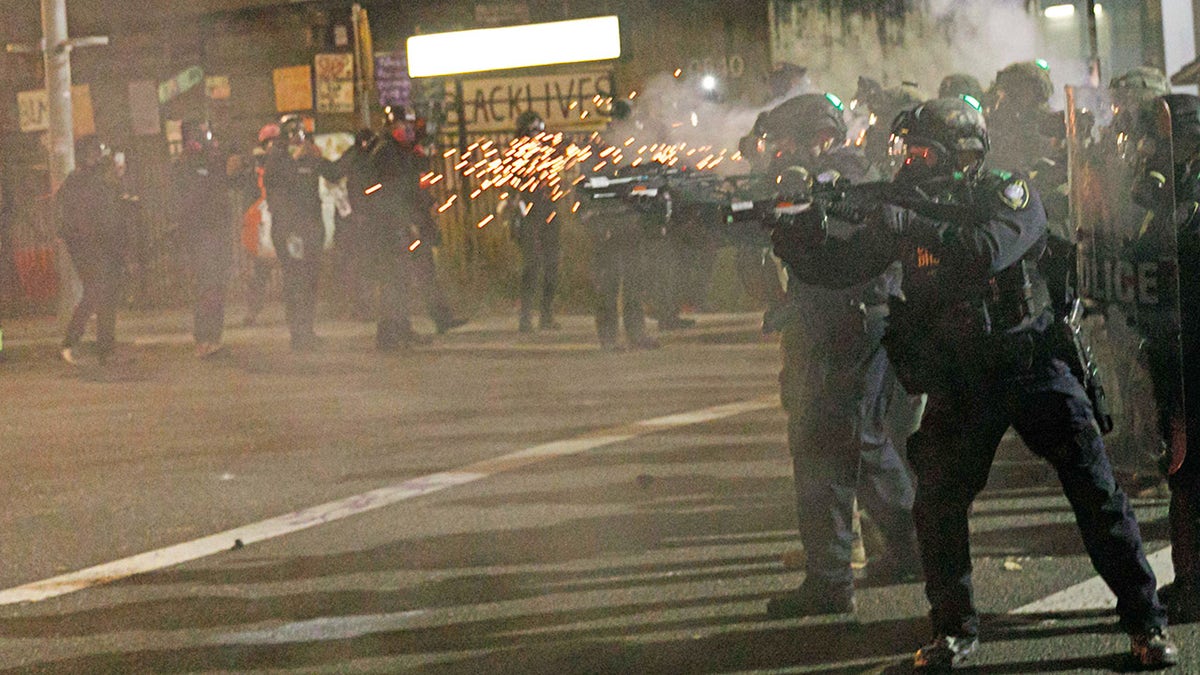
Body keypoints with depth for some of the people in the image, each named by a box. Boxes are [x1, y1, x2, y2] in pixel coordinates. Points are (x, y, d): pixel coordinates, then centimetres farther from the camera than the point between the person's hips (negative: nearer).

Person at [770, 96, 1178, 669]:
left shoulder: (1011, 195, -12)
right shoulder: (906, 206, 0)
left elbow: (984, 252, -32)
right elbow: (835, 267, 0)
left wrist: (903, 222, -35)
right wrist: (795, 236, -20)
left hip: (1033, 363, -3)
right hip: (959, 381, 3)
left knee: (1096, 493, -5)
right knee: (936, 503, -7)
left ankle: (1146, 623, 5)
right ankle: (954, 629, 8)